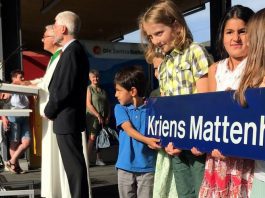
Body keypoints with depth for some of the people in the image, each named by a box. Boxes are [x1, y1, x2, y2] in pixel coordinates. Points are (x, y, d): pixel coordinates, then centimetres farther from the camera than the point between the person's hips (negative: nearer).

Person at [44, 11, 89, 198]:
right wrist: (53, 110, 13)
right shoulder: (75, 49, 14)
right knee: (74, 164, 15)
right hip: (71, 117, 10)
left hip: (66, 119, -10)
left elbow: (63, 89, -21)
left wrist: (49, 111, -7)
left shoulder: (71, 51, -17)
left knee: (74, 165, -3)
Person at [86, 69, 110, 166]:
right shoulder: (89, 89, -3)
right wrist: (98, 115, -15)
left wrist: (108, 116, 3)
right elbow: (88, 104, -11)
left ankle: (98, 159, 17)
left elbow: (107, 104, 14)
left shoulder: (103, 90, 13)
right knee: (92, 137, -12)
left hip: (103, 117, 5)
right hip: (93, 116, -5)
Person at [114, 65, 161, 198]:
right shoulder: (120, 108, 2)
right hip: (125, 166, 2)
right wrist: (146, 140, -28)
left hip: (148, 166, -1)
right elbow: (128, 129, -13)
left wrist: (155, 141, -27)